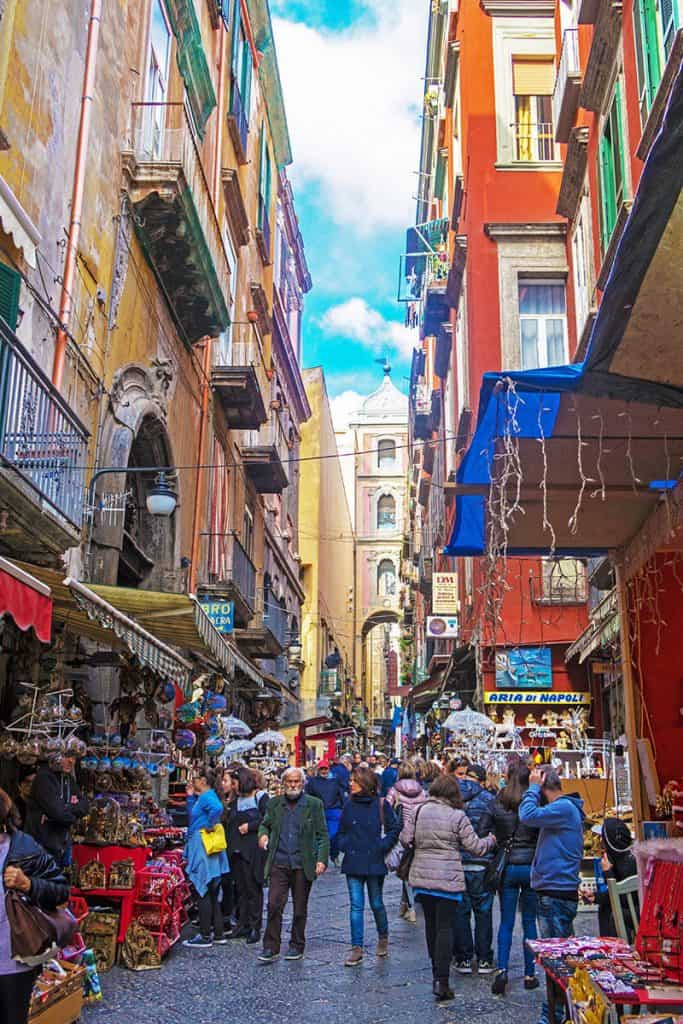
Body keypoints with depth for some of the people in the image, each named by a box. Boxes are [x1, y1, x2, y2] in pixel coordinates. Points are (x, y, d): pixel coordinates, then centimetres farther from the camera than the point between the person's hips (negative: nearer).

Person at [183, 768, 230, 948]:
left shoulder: (207, 797, -16)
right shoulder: (203, 796, 15)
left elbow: (217, 808, -37)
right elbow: (192, 818, 21)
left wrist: (210, 825, -24)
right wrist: (191, 797, 16)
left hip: (203, 849, -10)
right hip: (205, 849, 10)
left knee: (203, 893, -2)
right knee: (213, 893, 14)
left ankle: (205, 937, 4)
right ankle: (218, 934, 20)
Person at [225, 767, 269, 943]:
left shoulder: (261, 797, -4)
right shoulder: (236, 800, 18)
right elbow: (230, 824, 22)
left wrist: (250, 826, -13)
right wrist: (230, 846, 10)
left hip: (253, 850, -7)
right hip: (237, 850, 7)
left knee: (253, 888, -2)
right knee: (241, 888, 10)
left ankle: (255, 927, 4)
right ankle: (243, 925, 18)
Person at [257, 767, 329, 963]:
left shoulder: (314, 805, 1)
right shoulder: (274, 804, 8)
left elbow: (323, 835, 1)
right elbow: (264, 824, 20)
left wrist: (322, 859, -10)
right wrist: (263, 834, -4)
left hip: (303, 865, -1)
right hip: (279, 864, 1)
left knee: (300, 909, 8)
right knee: (274, 905, -8)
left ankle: (297, 946, 22)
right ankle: (271, 948, 1)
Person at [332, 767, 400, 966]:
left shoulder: (381, 804, -6)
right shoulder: (349, 805, 5)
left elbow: (394, 829, 0)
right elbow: (341, 832, 16)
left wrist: (382, 846, -9)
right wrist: (344, 846, -1)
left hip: (374, 862, -3)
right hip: (353, 863, 3)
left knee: (376, 903, 9)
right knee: (356, 905, 0)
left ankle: (383, 937, 34)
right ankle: (356, 948, 5)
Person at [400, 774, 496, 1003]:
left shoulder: (420, 811, -2)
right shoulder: (458, 816, -10)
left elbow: (405, 839, -1)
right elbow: (475, 847, -6)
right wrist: (490, 840, 14)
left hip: (422, 876, 4)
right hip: (447, 879, -3)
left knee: (431, 924, 17)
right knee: (444, 926, 0)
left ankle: (436, 971, 31)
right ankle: (441, 980, -6)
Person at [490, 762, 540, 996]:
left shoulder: (498, 804, -6)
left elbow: (494, 836, 0)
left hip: (507, 868, 1)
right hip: (531, 867, 0)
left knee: (506, 922, 8)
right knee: (529, 921, 11)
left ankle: (502, 969, -6)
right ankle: (529, 974, 16)